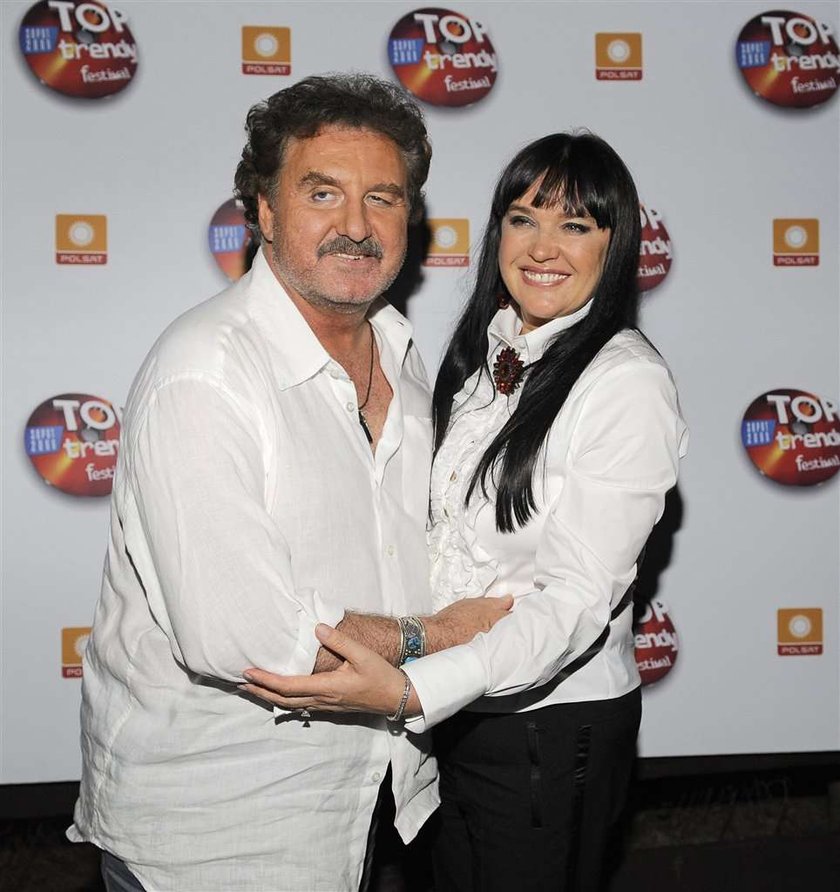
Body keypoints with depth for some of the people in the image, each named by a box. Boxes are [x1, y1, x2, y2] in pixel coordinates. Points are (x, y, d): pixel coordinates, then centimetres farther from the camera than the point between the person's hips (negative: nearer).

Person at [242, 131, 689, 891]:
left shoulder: (629, 384, -19)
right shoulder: (484, 353, 6)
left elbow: (578, 597, -25)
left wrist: (410, 691, -35)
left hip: (552, 723, -7)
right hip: (457, 713, 7)